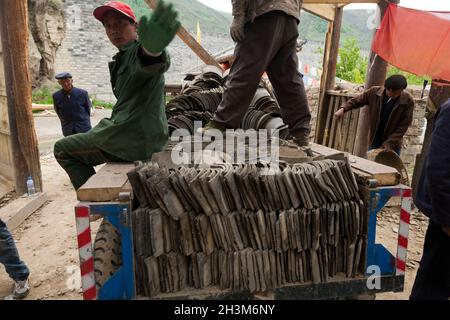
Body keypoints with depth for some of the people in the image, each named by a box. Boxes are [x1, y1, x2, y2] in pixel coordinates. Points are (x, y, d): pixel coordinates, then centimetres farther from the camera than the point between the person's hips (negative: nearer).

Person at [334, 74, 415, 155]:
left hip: (393, 145, -2)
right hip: (374, 141, 2)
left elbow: (403, 126, -12)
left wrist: (388, 143, -18)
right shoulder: (374, 92, -9)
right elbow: (356, 101, 4)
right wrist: (343, 109, -14)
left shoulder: (408, 101, -14)